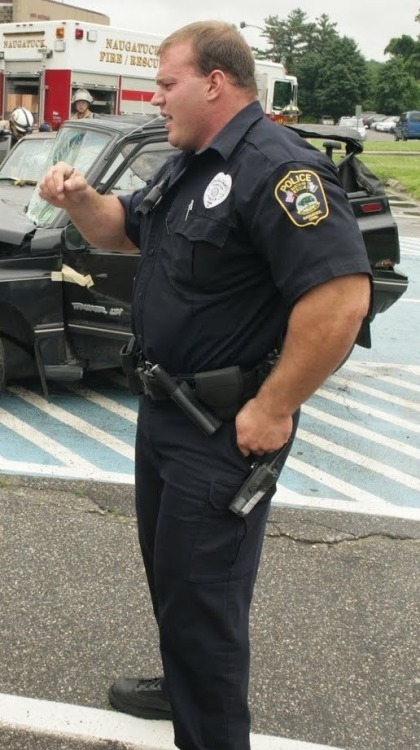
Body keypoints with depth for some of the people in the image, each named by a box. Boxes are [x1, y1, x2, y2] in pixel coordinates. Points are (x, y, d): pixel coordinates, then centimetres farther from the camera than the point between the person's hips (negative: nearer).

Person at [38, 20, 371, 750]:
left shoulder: (277, 168, -21)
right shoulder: (188, 168, 11)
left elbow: (341, 297, -30)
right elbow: (122, 230, 25)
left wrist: (274, 409, -25)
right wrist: (78, 197, 3)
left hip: (225, 428, -10)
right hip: (164, 407, 10)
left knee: (200, 592, 0)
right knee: (168, 569, 24)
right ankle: (184, 684, 46)